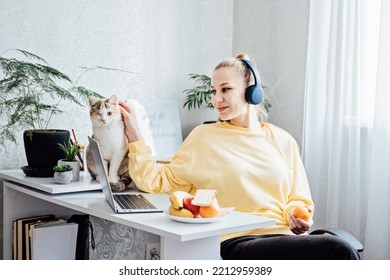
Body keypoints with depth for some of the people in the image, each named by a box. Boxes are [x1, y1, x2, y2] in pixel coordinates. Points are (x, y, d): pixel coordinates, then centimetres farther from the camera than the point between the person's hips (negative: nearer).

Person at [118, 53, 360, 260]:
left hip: (285, 237, 4)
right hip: (239, 243, -4)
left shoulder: (282, 140, 17)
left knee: (340, 249, -31)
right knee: (338, 249, -29)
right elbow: (155, 182, 6)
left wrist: (297, 216, -4)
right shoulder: (203, 137, 10)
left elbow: (298, 199, 18)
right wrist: (134, 136, -2)